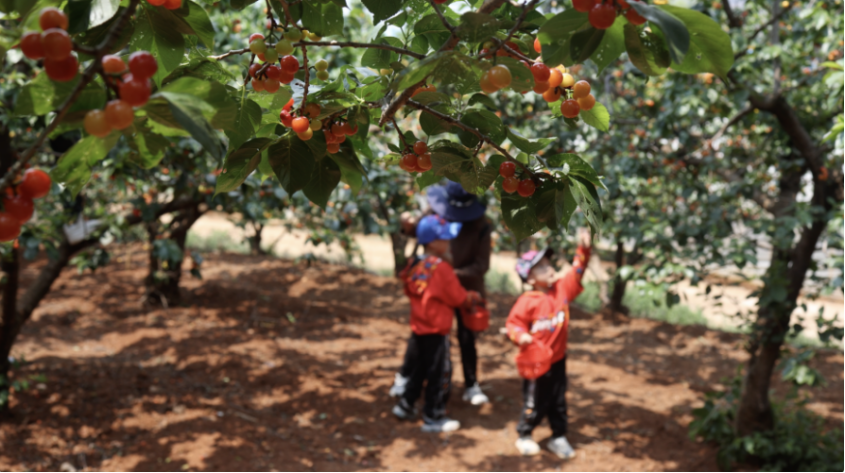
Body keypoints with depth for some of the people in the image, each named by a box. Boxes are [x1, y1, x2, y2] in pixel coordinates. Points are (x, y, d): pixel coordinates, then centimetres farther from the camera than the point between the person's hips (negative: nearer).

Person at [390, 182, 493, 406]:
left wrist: (456, 274, -31)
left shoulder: (481, 227, -17)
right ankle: (404, 376, 25)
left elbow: (481, 265, -17)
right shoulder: (436, 215, -12)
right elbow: (419, 232, 6)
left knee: (467, 339, 9)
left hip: (466, 291, -1)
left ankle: (471, 386, 25)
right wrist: (409, 225, -18)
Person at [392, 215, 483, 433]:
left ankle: (406, 405, 30)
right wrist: (475, 297, 8)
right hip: (436, 330, -8)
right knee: (439, 372, 3)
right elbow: (459, 298, -14)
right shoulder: (441, 268, -20)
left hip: (419, 327, 8)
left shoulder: (417, 266, 4)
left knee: (421, 367, 23)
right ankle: (433, 418, 11)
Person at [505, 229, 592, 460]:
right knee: (535, 404, 9)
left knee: (559, 402, 15)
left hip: (558, 360, 5)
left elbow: (576, 272, -6)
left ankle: (559, 438, 29)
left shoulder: (562, 289, -3)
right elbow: (513, 323, -13)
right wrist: (521, 336, -32)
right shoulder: (527, 302, -18)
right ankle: (524, 437, 30)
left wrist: (584, 250, -18)